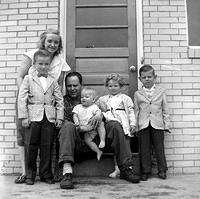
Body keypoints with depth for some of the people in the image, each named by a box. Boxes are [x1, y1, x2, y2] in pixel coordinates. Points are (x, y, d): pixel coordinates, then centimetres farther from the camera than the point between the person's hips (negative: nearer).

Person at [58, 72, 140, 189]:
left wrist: (100, 115, -16)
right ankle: (67, 172, -42)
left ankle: (126, 169, -15)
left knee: (115, 125, -17)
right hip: (76, 144, -3)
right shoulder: (64, 101, 10)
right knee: (68, 126, -32)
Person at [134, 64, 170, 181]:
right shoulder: (138, 94, 9)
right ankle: (145, 171, 14)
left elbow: (165, 109, 8)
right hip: (143, 125, 1)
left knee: (159, 147, 5)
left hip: (157, 124, 0)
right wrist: (134, 125, 3)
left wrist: (167, 124, 2)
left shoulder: (161, 91, 8)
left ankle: (162, 170, 17)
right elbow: (136, 111, 9)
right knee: (144, 149, 4)